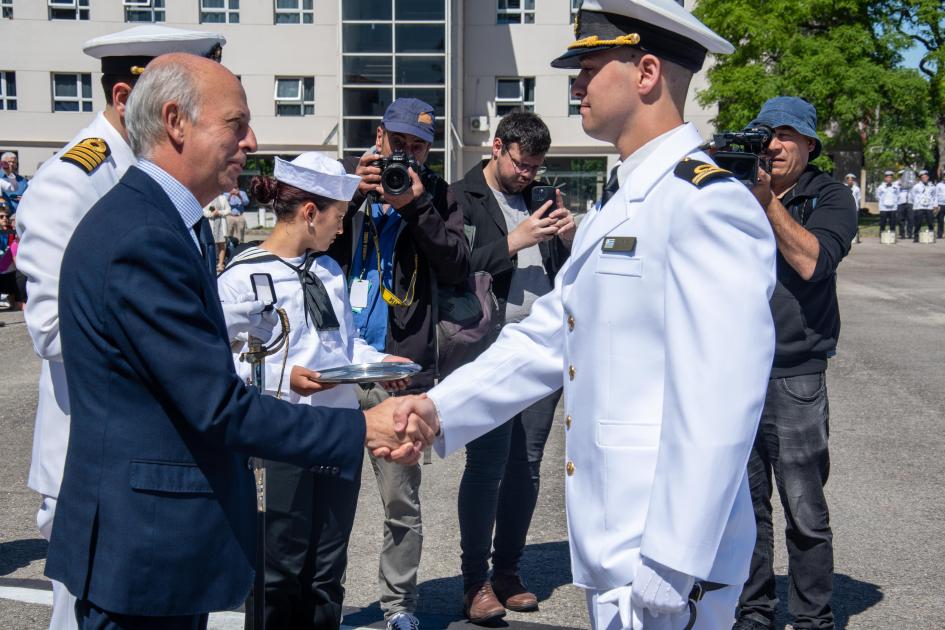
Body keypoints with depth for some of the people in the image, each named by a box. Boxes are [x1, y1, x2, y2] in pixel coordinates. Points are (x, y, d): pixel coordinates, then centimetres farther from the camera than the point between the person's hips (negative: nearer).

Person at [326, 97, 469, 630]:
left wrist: (417, 206, -10)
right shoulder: (348, 176, 11)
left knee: (401, 499, 4)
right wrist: (353, 194, -10)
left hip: (400, 366, -1)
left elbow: (458, 270, -3)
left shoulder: (436, 195, 9)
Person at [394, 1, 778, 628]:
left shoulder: (706, 203, -18)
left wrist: (668, 570, -23)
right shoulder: (618, 205, 14)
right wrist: (441, 405, 0)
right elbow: (547, 338, 12)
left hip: (661, 559, -9)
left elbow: (718, 404, -24)